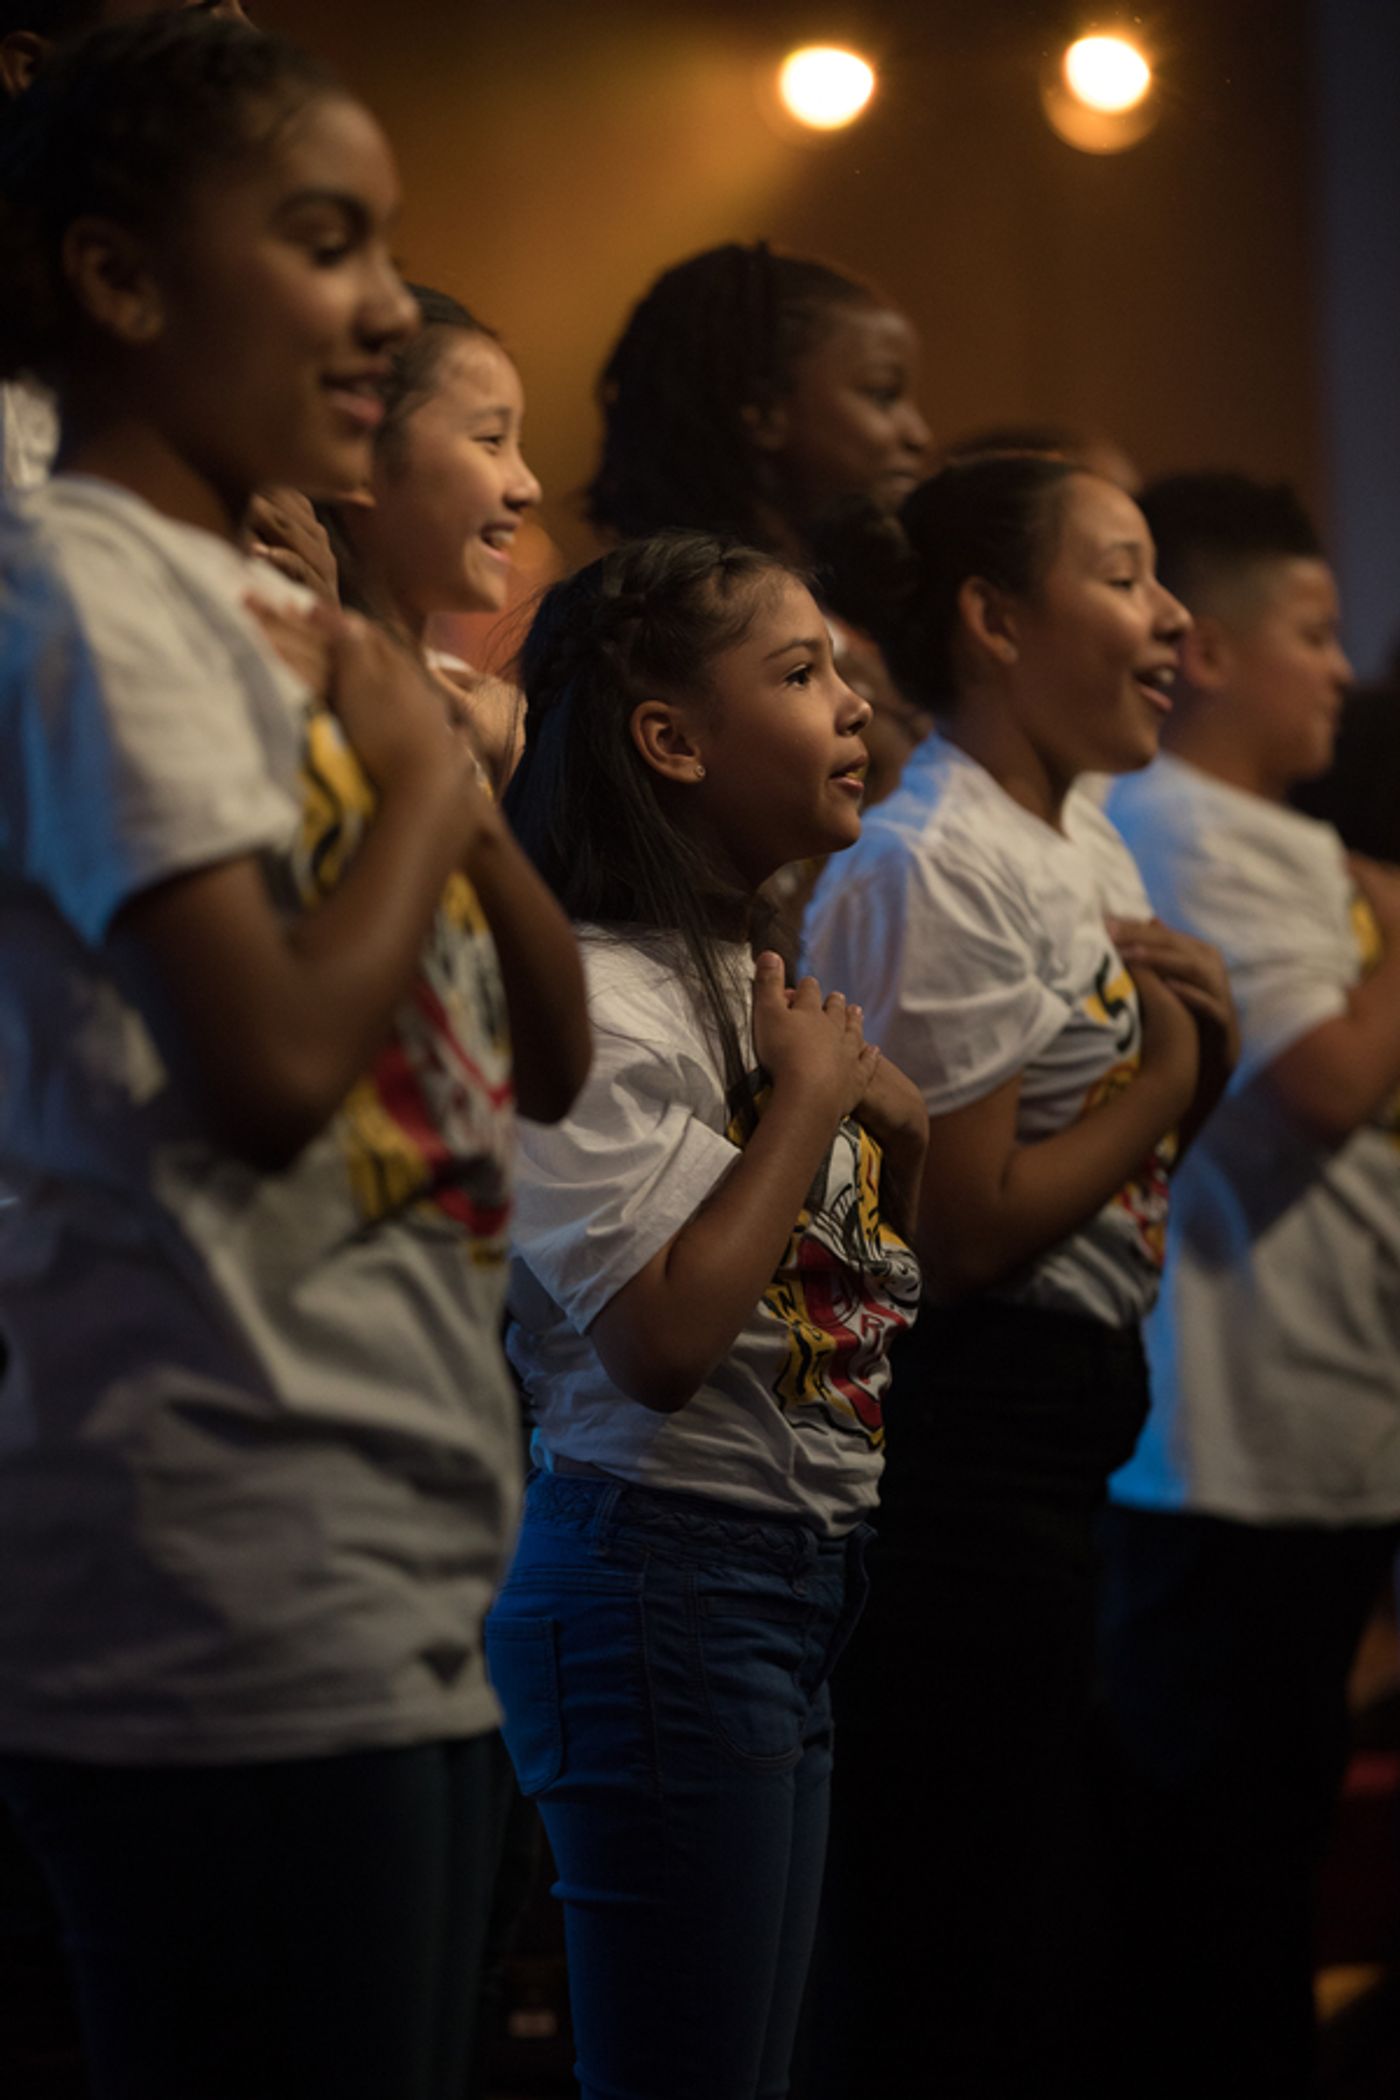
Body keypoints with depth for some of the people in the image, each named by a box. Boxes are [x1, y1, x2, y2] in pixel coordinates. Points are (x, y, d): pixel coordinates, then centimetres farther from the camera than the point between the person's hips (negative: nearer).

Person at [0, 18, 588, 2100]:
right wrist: (423, 775, -7)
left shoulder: (281, 616, 17)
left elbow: (551, 1059, 18)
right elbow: (267, 1064, -22)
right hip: (234, 1597, -9)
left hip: (391, 1584, 9)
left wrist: (453, 760, 2)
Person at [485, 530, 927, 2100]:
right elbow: (664, 1339, -26)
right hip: (666, 1572, -9)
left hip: (794, 1585, 9)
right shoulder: (594, 1000, -15)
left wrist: (896, 1123, 2)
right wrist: (810, 1098, -14)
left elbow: (872, 1286, 21)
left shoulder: (758, 983, 15)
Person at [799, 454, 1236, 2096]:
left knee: (1031, 1941, 14)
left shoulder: (1091, 852, 15)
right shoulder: (933, 865, -14)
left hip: (1068, 1441, 10)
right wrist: (1166, 1074, -8)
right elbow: (962, 1231, -20)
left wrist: (1198, 1046, 2)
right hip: (964, 1445, -10)